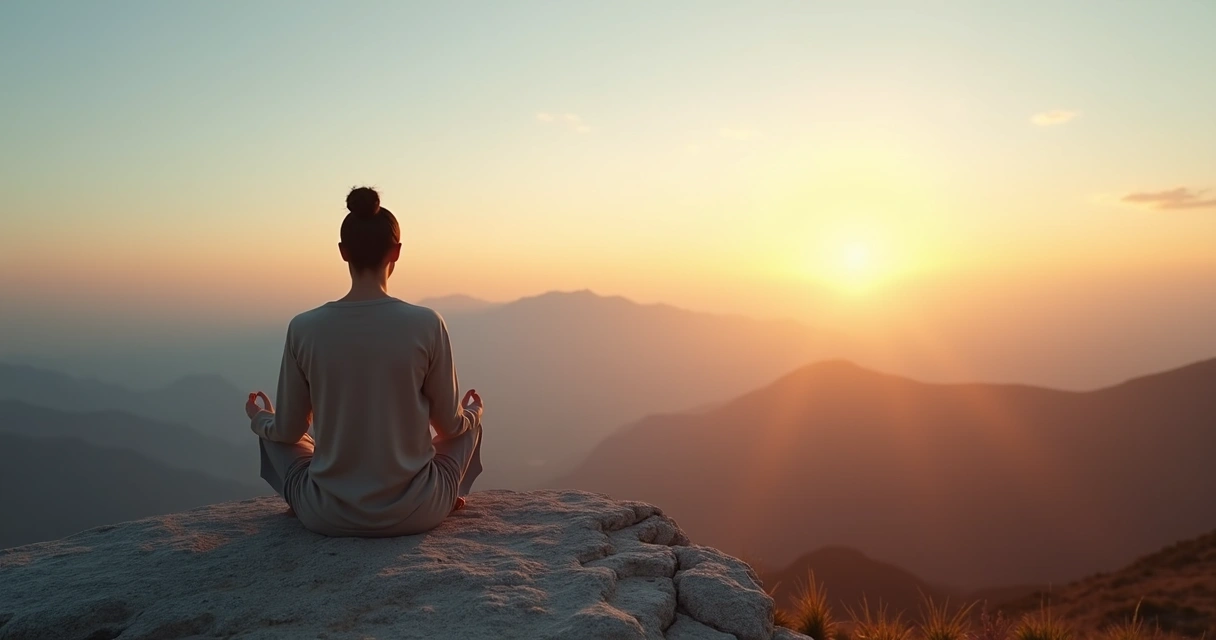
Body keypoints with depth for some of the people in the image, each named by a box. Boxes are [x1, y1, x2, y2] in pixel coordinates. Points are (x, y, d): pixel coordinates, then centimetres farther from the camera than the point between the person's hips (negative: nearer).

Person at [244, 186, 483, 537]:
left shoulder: (304, 328, -11)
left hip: (329, 517, 1)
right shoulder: (427, 324, -14)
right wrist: (472, 412, 22)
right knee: (469, 421, 27)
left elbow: (288, 431, 1)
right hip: (415, 514, -1)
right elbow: (449, 423, -2)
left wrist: (259, 419, 25)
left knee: (273, 433, 30)